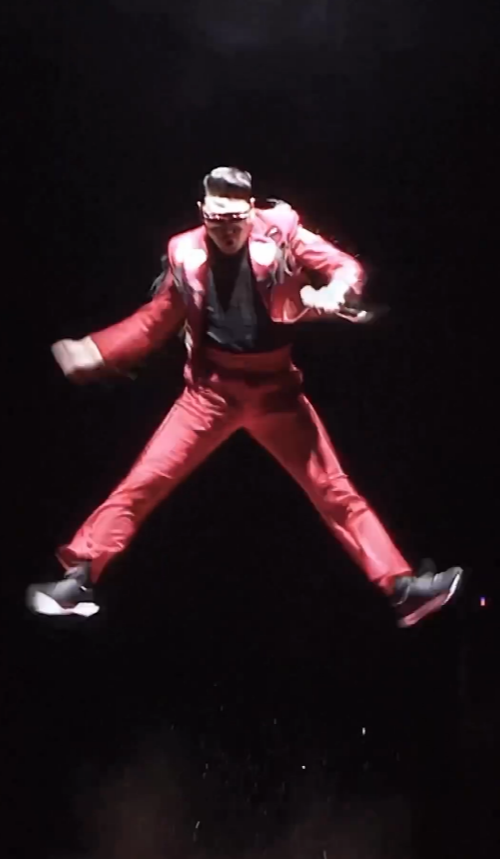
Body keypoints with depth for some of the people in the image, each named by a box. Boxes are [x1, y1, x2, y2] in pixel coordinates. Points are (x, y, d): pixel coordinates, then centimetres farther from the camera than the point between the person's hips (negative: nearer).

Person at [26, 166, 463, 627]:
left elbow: (348, 269, -6)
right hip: (211, 391, 1)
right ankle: (80, 578, 3)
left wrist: (331, 296, -29)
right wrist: (93, 352, -2)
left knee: (335, 491, -1)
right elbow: (156, 320, 9)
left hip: (274, 389, -1)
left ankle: (402, 587, 1)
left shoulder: (280, 235, -8)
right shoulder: (186, 253, -2)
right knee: (143, 482, -6)